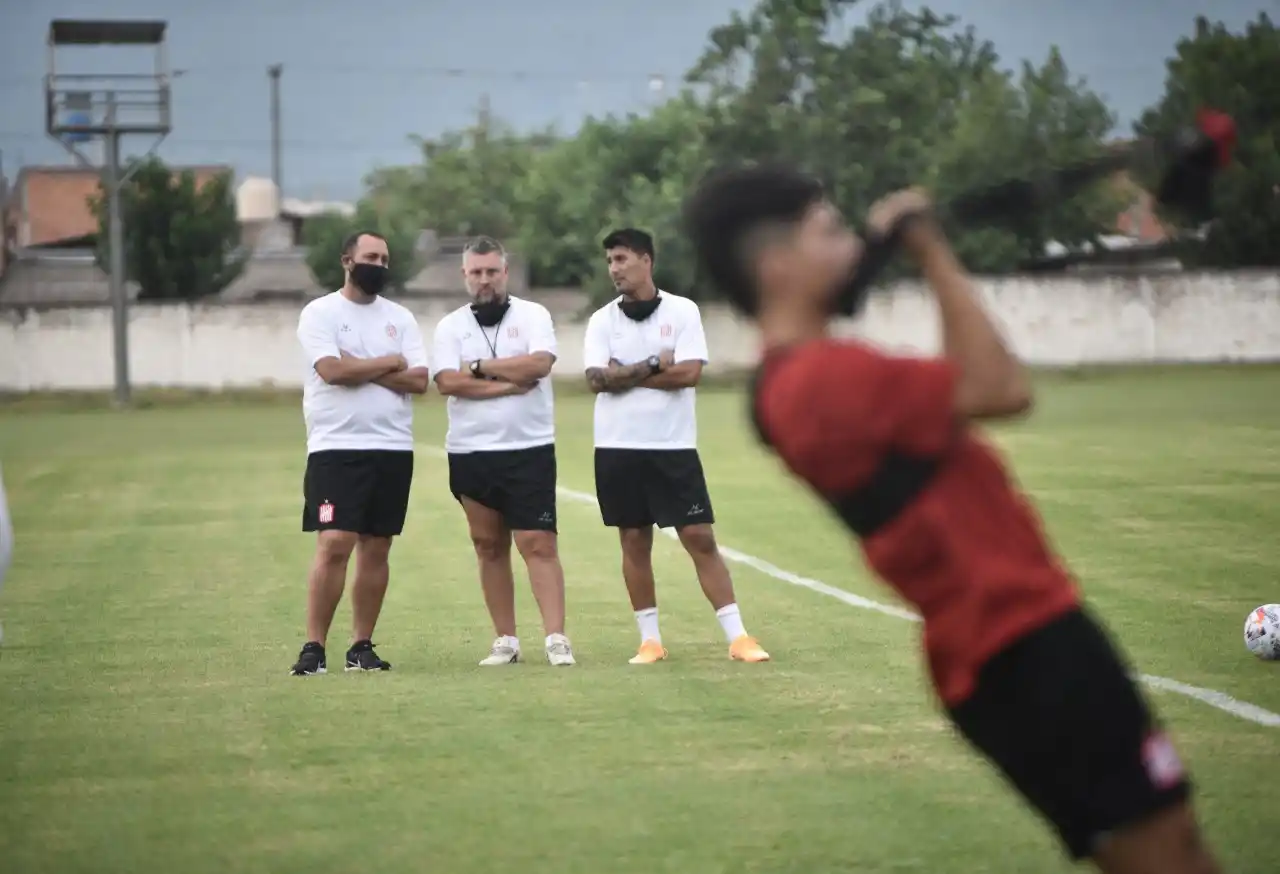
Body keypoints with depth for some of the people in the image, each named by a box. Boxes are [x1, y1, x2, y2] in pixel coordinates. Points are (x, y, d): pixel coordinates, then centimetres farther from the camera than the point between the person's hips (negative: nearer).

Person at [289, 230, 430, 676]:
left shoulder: (400, 318, 11)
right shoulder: (320, 313, -1)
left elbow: (419, 380, 0)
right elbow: (333, 370, -16)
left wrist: (361, 370, -10)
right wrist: (390, 363, -4)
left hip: (393, 449, 5)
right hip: (336, 449, -4)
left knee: (376, 549, 6)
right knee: (333, 545, -12)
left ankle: (362, 647, 12)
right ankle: (313, 648, -9)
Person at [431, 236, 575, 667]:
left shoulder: (532, 315, 3)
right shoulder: (450, 326, 7)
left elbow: (540, 363, -15)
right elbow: (448, 382, -9)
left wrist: (480, 368, -8)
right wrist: (511, 384, -11)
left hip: (529, 450, -3)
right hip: (469, 453, 3)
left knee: (538, 543, -9)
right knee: (489, 547, 7)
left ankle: (556, 638, -13)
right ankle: (506, 640, 13)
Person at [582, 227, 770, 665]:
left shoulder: (683, 311, 0)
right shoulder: (602, 320, 5)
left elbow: (689, 372, -13)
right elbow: (597, 379, -8)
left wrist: (625, 375, -9)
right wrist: (654, 365, -11)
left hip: (674, 448, -2)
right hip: (618, 449, 2)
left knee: (700, 538, -3)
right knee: (634, 542, 6)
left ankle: (737, 636, -1)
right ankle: (650, 640, 15)